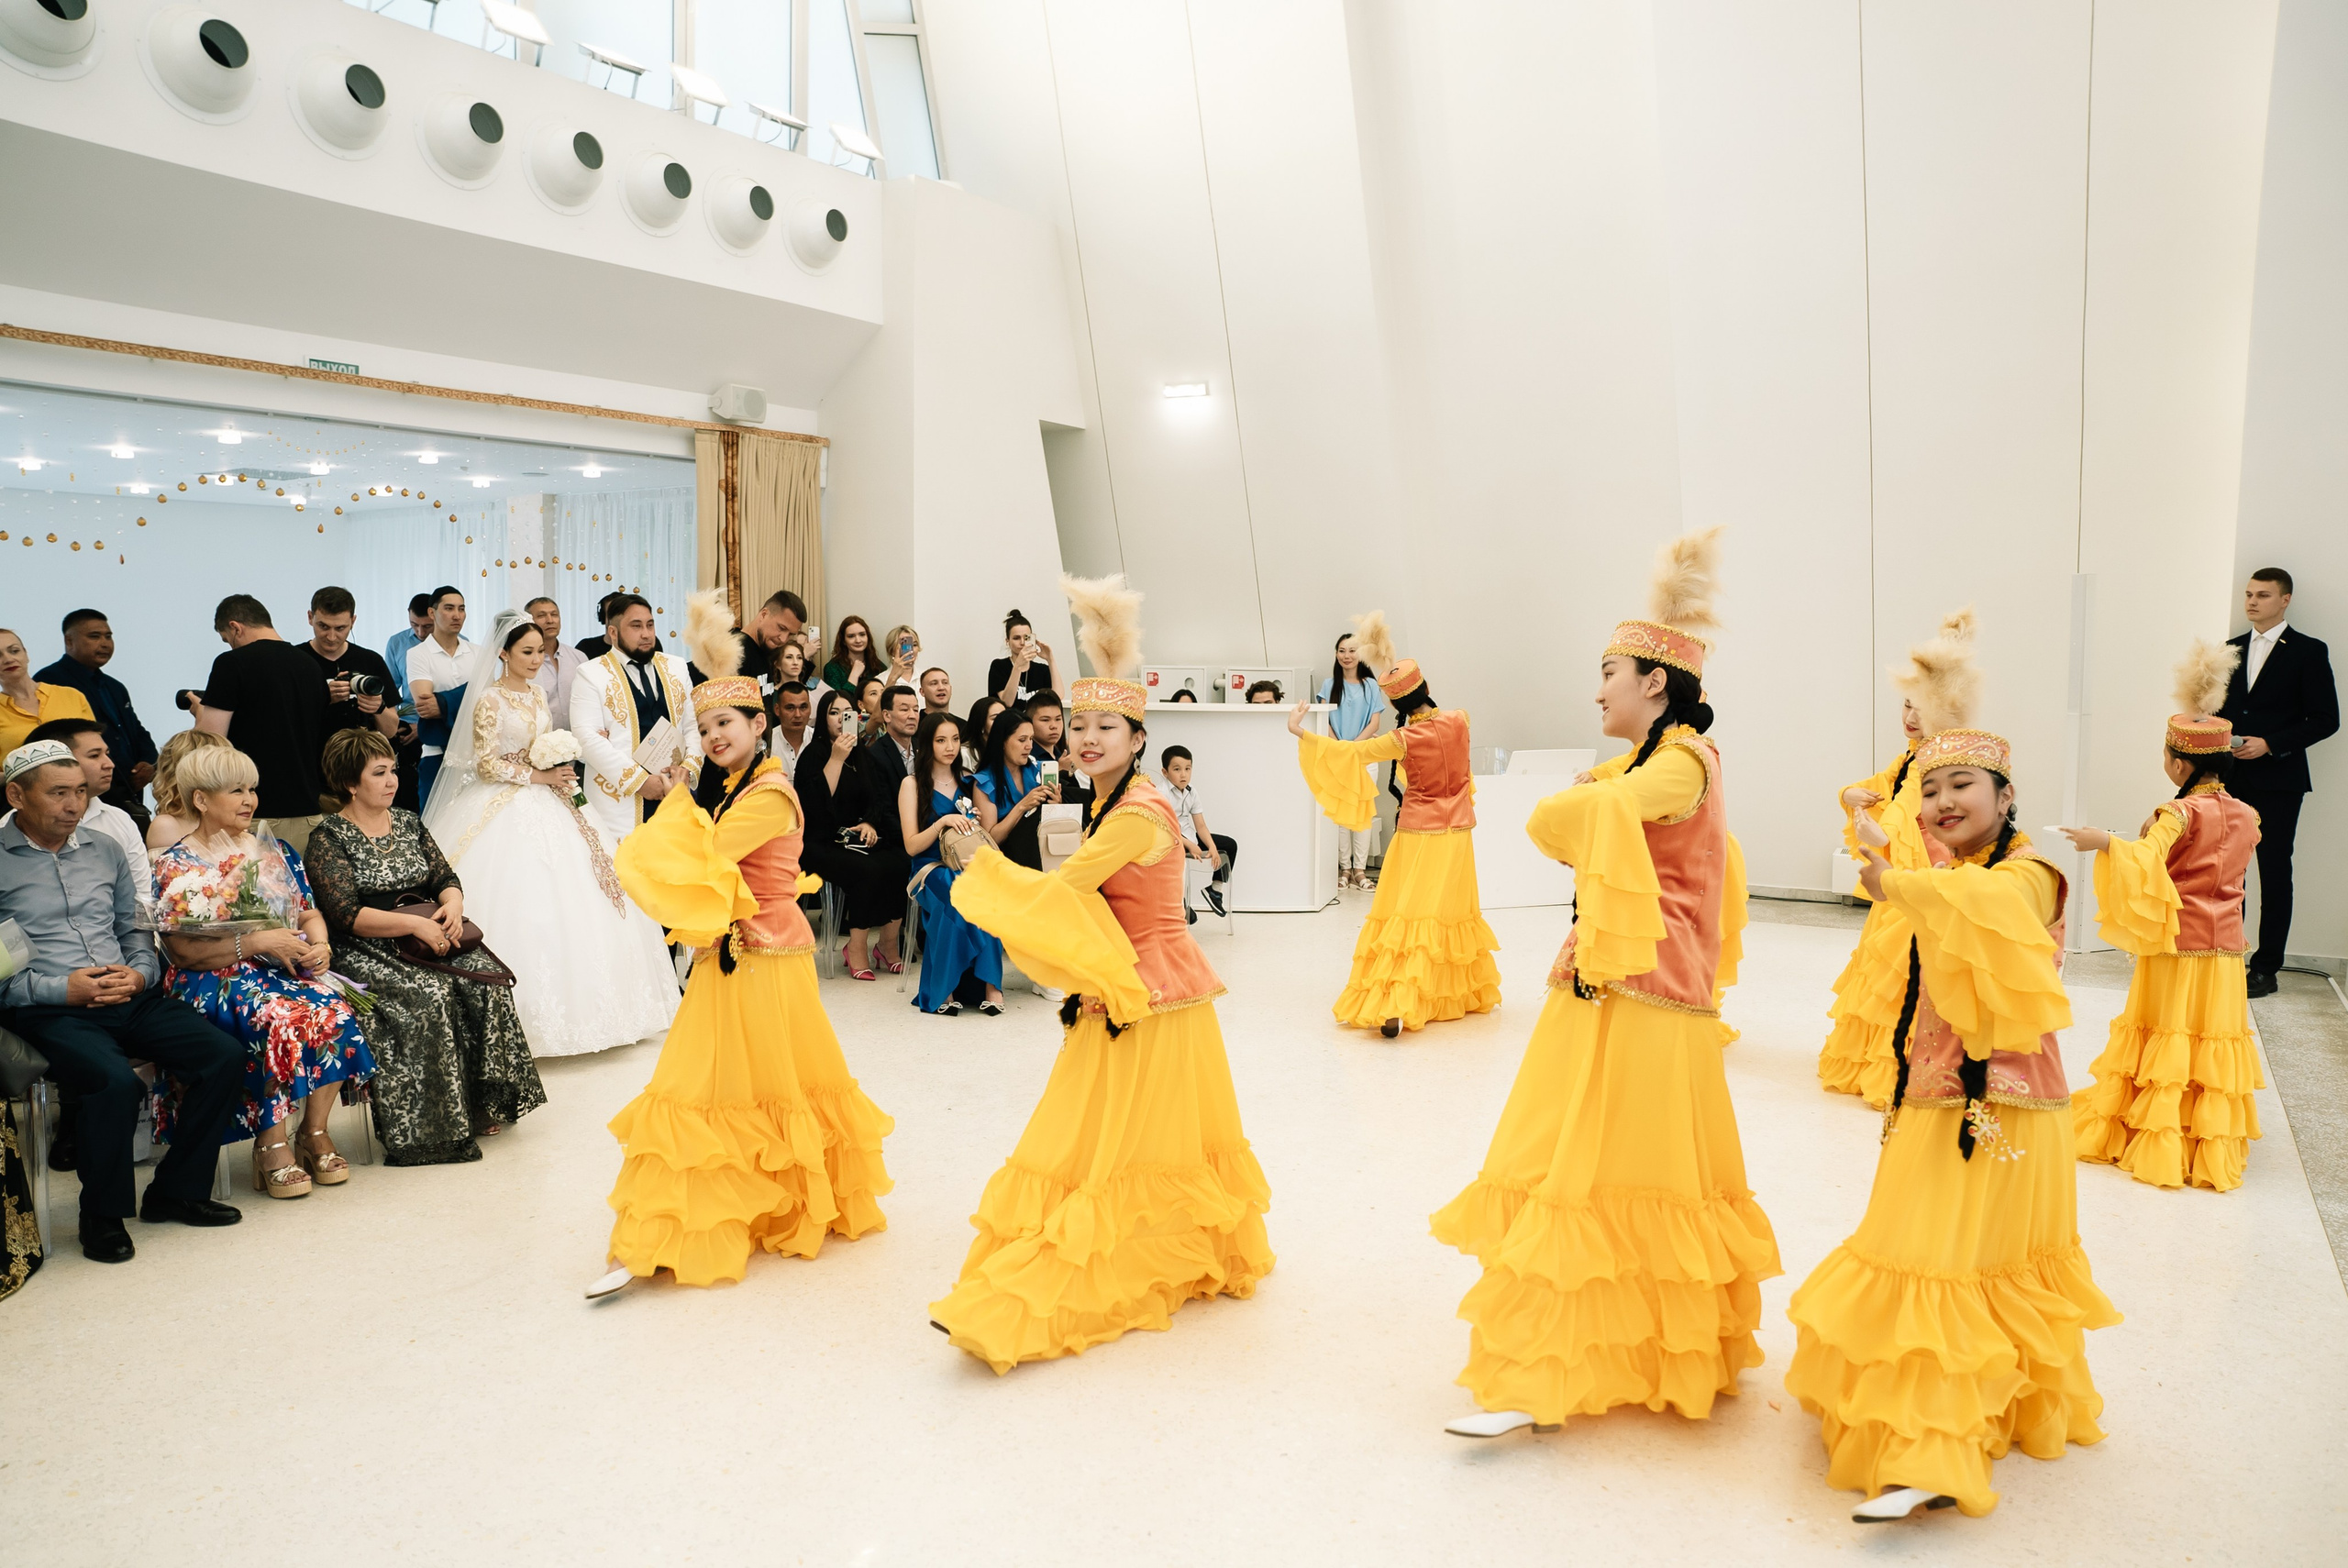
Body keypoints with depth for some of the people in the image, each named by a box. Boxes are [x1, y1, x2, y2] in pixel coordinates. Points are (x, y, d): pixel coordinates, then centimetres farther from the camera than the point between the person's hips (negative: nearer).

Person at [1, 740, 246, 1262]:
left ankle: (176, 1189, 1)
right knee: (116, 1082, -33)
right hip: (48, 1011, -5)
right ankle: (103, 1214, -8)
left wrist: (139, 973, 0)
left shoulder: (104, 850, 18)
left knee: (225, 1056, -15)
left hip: (129, 1000, 6)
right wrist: (62, 988, -15)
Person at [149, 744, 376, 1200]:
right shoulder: (176, 866, 1)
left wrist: (319, 946, -8)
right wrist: (258, 942, -18)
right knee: (276, 1017, -35)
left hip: (287, 969, 4)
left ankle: (315, 1131, -16)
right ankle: (272, 1144, -23)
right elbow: (183, 951, -8)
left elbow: (309, 911, 15)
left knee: (331, 1008, -29)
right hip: (214, 980, -4)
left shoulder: (273, 849, 16)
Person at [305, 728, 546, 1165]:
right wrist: (414, 924, -22)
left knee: (485, 975, -23)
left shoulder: (408, 822, 17)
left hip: (430, 943, 5)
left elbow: (446, 877, 14)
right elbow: (346, 915, -12)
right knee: (430, 994, -32)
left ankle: (483, 1103, -13)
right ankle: (433, 1126, -24)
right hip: (366, 954, -5)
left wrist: (453, 906, -10)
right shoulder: (329, 837, -1)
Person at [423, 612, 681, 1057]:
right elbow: (487, 764, -12)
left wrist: (558, 776, 2)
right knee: (516, 907, -10)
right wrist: (539, 775, -14)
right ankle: (519, 1008, -3)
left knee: (562, 902, 3)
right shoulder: (490, 699, -8)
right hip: (506, 809, -7)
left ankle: (561, 1006, 11)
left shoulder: (537, 695, 12)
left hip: (545, 803, 7)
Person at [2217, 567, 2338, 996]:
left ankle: (2266, 968, 6)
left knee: (2274, 874, 1)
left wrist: (2270, 744, -15)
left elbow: (2325, 719, -5)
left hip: (2277, 781, -4)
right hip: (2230, 778, 4)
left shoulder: (2309, 652, -2)